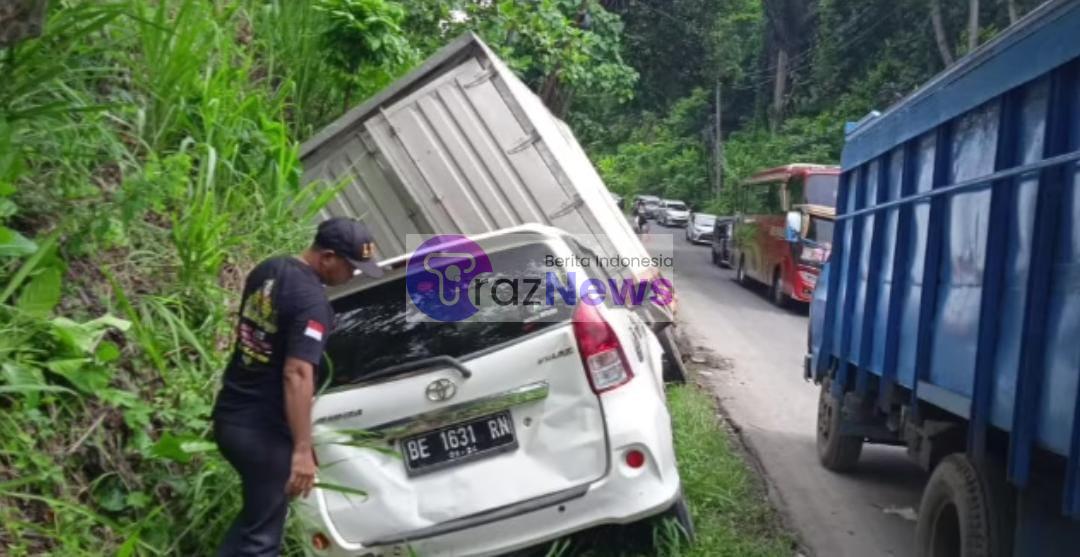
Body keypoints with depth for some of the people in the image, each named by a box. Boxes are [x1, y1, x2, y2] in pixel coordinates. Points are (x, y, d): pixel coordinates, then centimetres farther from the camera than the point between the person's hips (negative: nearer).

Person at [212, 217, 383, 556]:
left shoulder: (268, 269, 7)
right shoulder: (313, 302, -20)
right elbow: (297, 375, -27)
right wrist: (303, 450, -25)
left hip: (229, 416, 9)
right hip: (263, 431, -9)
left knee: (256, 515, 26)